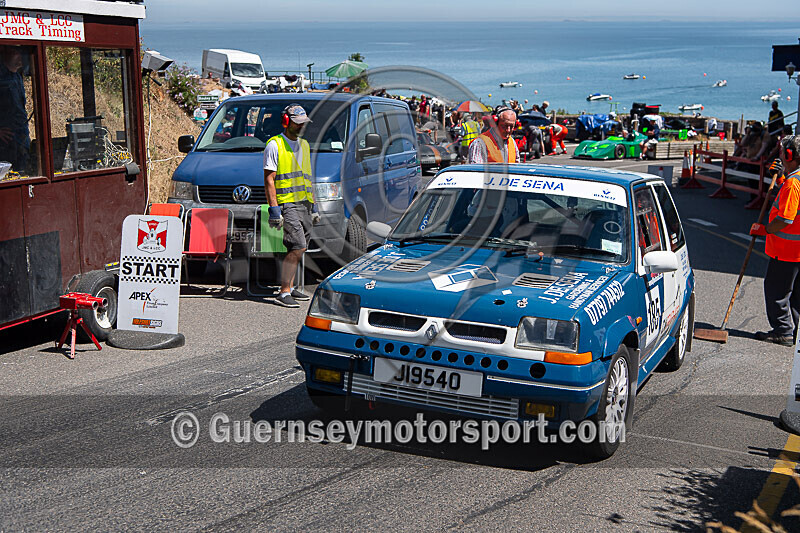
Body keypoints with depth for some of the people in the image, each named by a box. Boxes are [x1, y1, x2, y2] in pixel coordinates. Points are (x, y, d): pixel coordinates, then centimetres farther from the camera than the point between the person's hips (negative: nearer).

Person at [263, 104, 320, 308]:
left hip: (304, 204, 8)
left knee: (297, 249, 10)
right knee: (298, 247, -17)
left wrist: (314, 207, 21)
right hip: (287, 204, -8)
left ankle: (290, 288, 21)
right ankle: (284, 293, -14)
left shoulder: (304, 145, 19)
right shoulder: (274, 145, -4)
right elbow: (269, 179, -9)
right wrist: (274, 209, -17)